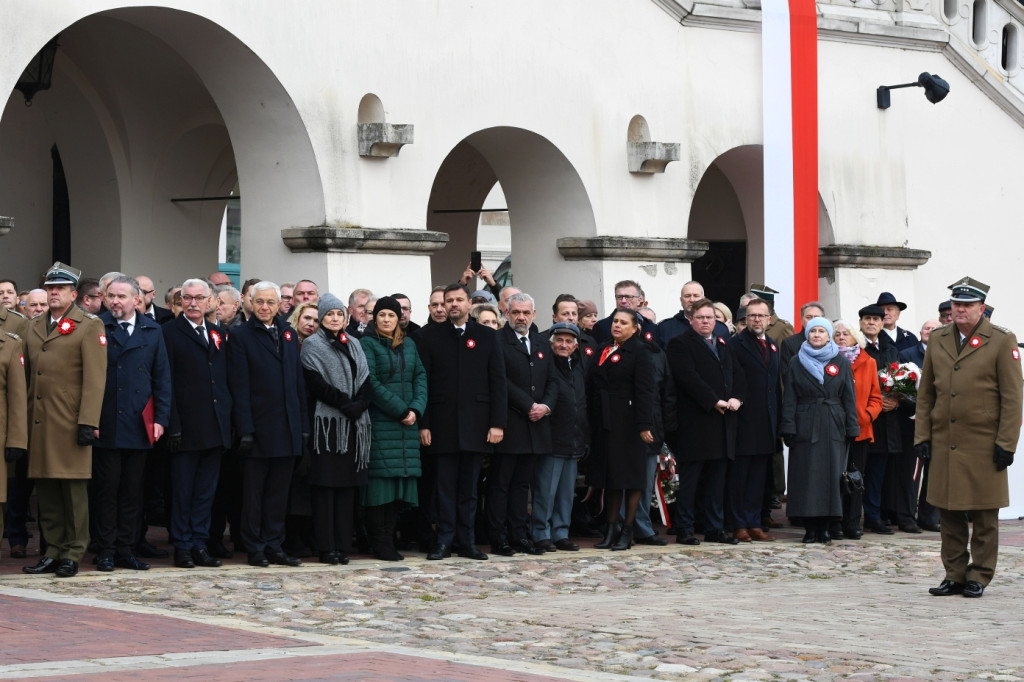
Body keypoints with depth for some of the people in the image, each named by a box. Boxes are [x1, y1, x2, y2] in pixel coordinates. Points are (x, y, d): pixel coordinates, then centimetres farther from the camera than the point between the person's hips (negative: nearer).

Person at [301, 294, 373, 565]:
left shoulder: (353, 345, 17)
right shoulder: (312, 345, 1)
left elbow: (366, 382, 9)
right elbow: (316, 383, -10)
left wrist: (359, 404, -11)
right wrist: (345, 402, -16)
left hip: (353, 424, 5)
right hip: (327, 422, -5)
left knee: (347, 485, 4)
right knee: (326, 485, -5)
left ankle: (343, 544, 6)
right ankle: (326, 547, -4)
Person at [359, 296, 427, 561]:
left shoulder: (409, 345, 15)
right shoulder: (367, 344, -1)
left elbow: (420, 377, 10)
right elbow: (371, 383, -9)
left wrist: (415, 409, -7)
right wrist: (400, 410, -13)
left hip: (406, 425, 5)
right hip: (379, 422, -5)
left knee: (401, 480, 2)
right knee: (381, 479, -6)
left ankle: (387, 538, 7)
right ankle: (380, 542, -2)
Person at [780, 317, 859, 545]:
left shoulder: (841, 363, 8)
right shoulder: (797, 363, 7)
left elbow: (849, 398, 6)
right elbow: (789, 398, 3)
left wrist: (851, 428, -2)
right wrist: (788, 428, -6)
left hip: (833, 427, 0)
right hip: (805, 427, 0)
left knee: (831, 473, -1)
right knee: (806, 475, -2)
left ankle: (824, 526, 5)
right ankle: (810, 526, 2)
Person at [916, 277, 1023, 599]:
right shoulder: (938, 340, 10)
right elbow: (925, 394, 13)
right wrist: (922, 436, 6)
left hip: (983, 445, -4)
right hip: (944, 443, 4)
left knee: (984, 516, 2)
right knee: (949, 513, 6)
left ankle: (979, 576, 10)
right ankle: (954, 575, 14)